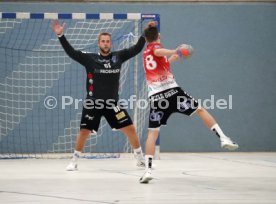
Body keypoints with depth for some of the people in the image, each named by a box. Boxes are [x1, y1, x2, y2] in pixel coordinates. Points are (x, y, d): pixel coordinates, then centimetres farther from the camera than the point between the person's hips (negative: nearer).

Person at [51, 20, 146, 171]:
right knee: (84, 131, -4)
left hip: (112, 104, 2)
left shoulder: (118, 56, 3)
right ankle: (74, 161, 14)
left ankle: (141, 159, 15)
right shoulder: (90, 59, -4)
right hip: (93, 104, -2)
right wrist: (60, 36, -21)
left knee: (130, 129, -1)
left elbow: (136, 49, 4)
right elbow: (71, 52, -11)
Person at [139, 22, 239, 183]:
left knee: (153, 132, 4)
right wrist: (176, 51, -40)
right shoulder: (156, 47, 3)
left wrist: (173, 58, 50)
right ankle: (223, 138, -2)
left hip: (155, 97, 5)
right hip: (172, 91, -5)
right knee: (200, 110, 9)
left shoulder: (146, 52, 23)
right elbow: (158, 52, -25)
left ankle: (148, 170, -7)